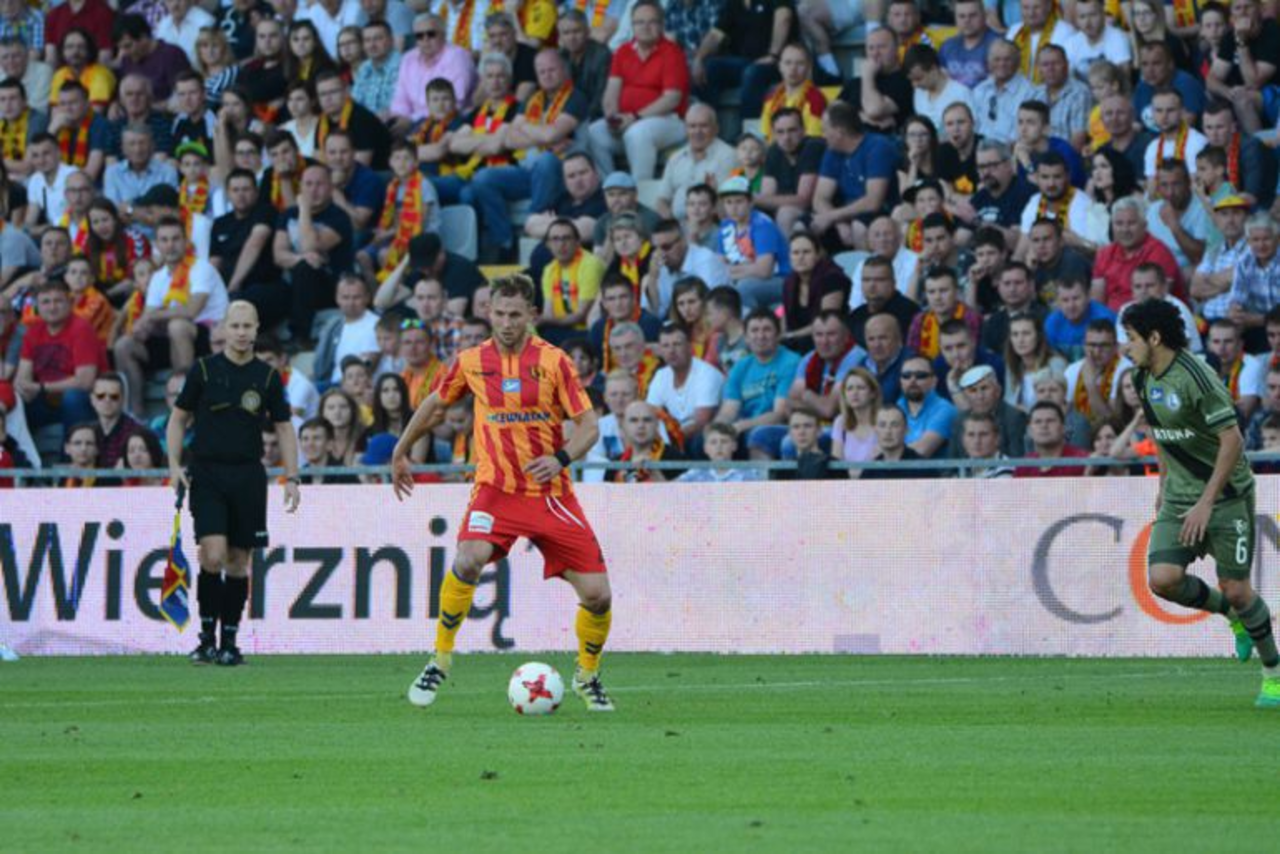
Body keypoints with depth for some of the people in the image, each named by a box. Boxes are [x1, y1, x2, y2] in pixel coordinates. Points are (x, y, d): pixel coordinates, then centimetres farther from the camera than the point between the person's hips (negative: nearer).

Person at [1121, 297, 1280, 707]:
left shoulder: (1196, 377, -21)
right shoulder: (1146, 380, 5)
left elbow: (1232, 439, -22)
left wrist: (1206, 503, -22)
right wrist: (1164, 483, 20)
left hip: (1226, 495, -7)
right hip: (1180, 499, 7)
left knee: (1236, 590, -5)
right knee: (1162, 578, -13)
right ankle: (1232, 614, 15)